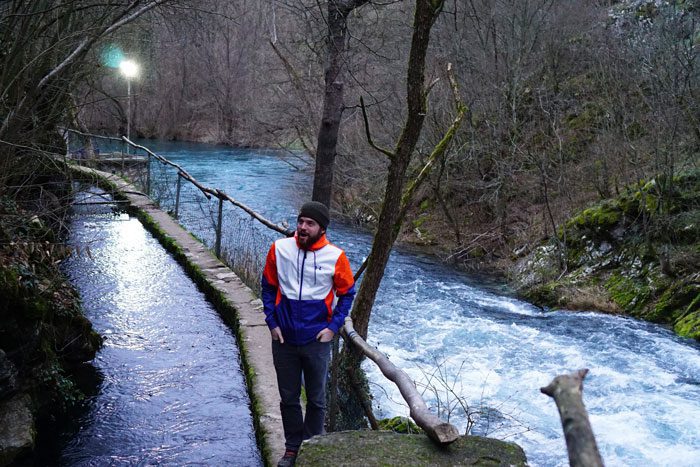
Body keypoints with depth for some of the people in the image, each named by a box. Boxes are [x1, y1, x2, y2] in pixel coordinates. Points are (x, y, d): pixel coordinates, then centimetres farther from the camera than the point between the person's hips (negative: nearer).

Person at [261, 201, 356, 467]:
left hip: (317, 340, -1)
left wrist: (333, 327, -6)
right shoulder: (279, 249, -6)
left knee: (316, 399, 12)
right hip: (283, 339, 1)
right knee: (288, 398, 14)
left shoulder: (335, 257, -10)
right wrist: (272, 323, -2)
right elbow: (268, 288, 5)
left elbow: (347, 294, 2)